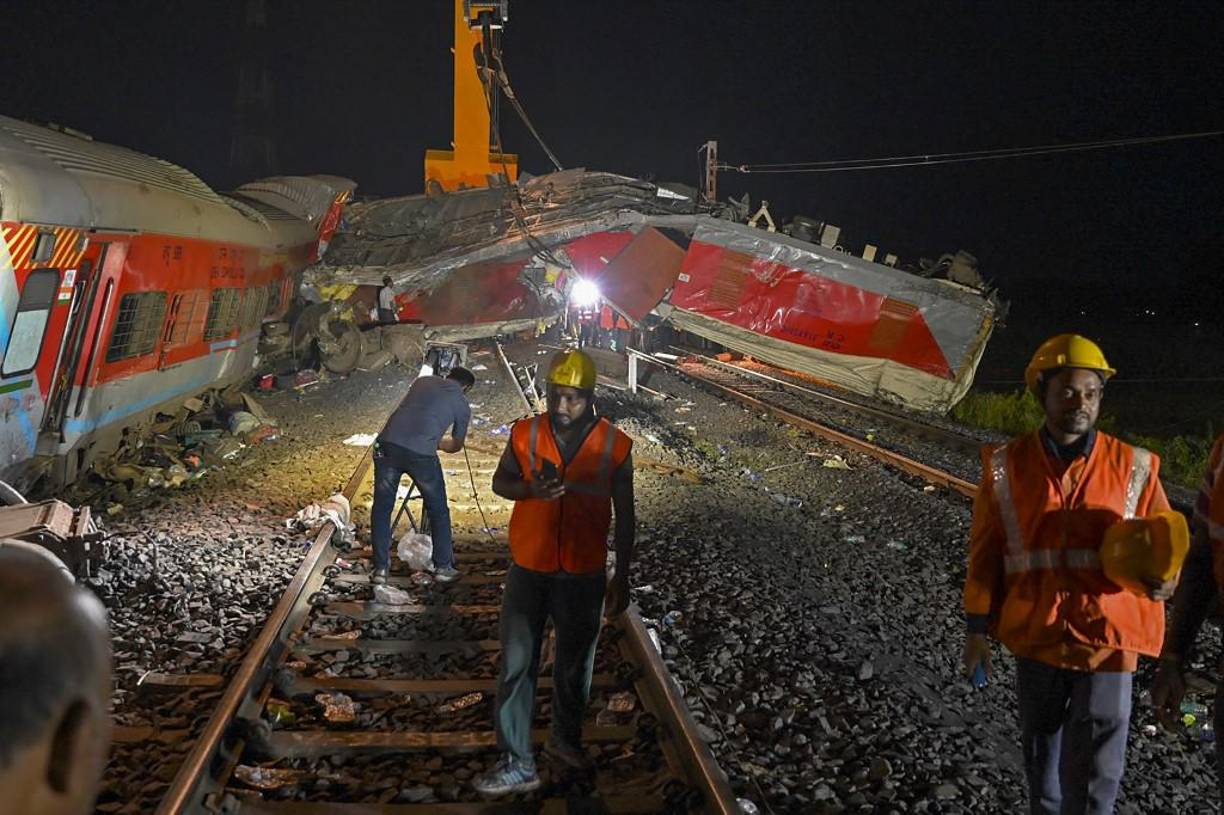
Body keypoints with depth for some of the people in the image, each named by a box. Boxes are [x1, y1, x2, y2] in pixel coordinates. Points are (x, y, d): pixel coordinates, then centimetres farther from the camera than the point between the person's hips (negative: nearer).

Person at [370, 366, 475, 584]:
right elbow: (456, 445, 26)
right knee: (438, 511, 17)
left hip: (388, 444, 3)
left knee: (381, 508, 15)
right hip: (421, 453, -3)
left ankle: (380, 569, 16)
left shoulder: (423, 381, 23)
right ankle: (443, 567, 23)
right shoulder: (462, 405, 15)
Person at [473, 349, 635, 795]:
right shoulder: (525, 435, -8)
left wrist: (622, 577, 3)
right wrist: (530, 489, -16)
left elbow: (624, 515, -1)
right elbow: (500, 482, 7)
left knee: (575, 664, 17)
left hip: (585, 575, 0)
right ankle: (517, 763, 10)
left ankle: (567, 738, 40)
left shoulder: (614, 446, -10)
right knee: (517, 664, 1)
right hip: (529, 570, 0)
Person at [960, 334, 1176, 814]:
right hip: (1035, 636, 2)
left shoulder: (1133, 467, -4)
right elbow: (985, 551, 4)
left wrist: (1160, 577, -19)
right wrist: (978, 630, 3)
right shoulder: (1007, 466, -1)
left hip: (1106, 639, -2)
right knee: (1040, 757, 19)